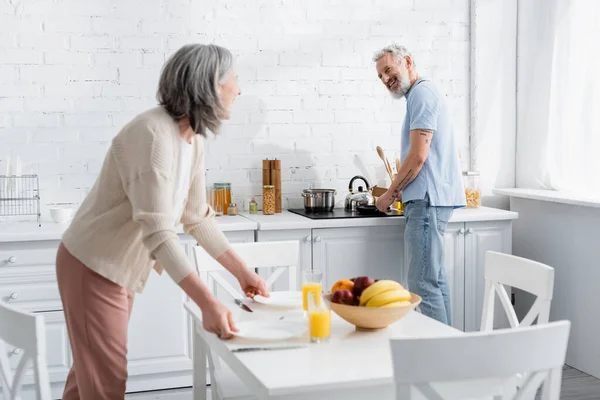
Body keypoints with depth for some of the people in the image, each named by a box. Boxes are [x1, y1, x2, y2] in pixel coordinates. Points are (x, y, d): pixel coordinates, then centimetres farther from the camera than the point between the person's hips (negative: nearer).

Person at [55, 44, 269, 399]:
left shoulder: (193, 140, 1)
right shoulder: (153, 134, -27)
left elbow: (197, 218, 8)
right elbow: (157, 231, -34)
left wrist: (242, 272, 8)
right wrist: (208, 302, -39)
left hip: (120, 268, 9)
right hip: (94, 267, -9)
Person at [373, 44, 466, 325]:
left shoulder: (421, 93, -10)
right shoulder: (424, 94, 22)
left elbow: (418, 156, -18)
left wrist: (390, 194, -7)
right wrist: (401, 191, 14)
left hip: (428, 200, -11)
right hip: (431, 199, 11)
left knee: (423, 284, -11)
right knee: (435, 279, 15)